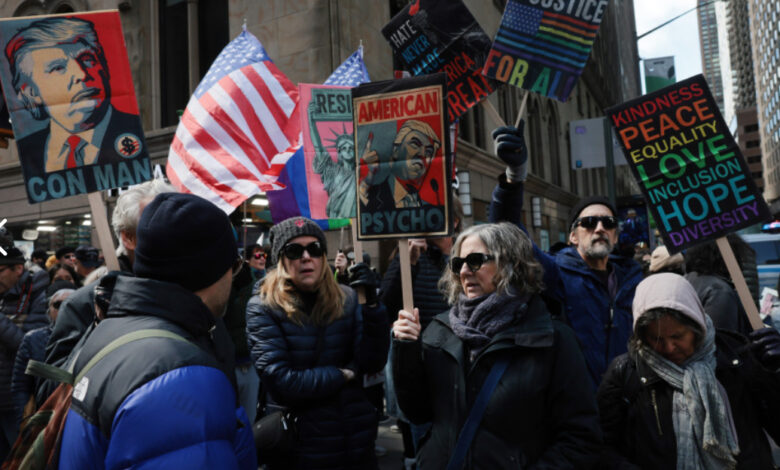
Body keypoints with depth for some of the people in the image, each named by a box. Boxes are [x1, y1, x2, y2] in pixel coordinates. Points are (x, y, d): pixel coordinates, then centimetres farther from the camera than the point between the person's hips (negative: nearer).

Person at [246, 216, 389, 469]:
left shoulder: (347, 299, -1)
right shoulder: (263, 308, -10)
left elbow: (373, 363, -9)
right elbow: (280, 381, -18)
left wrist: (371, 303, -20)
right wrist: (345, 374, -10)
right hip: (297, 448, -3)